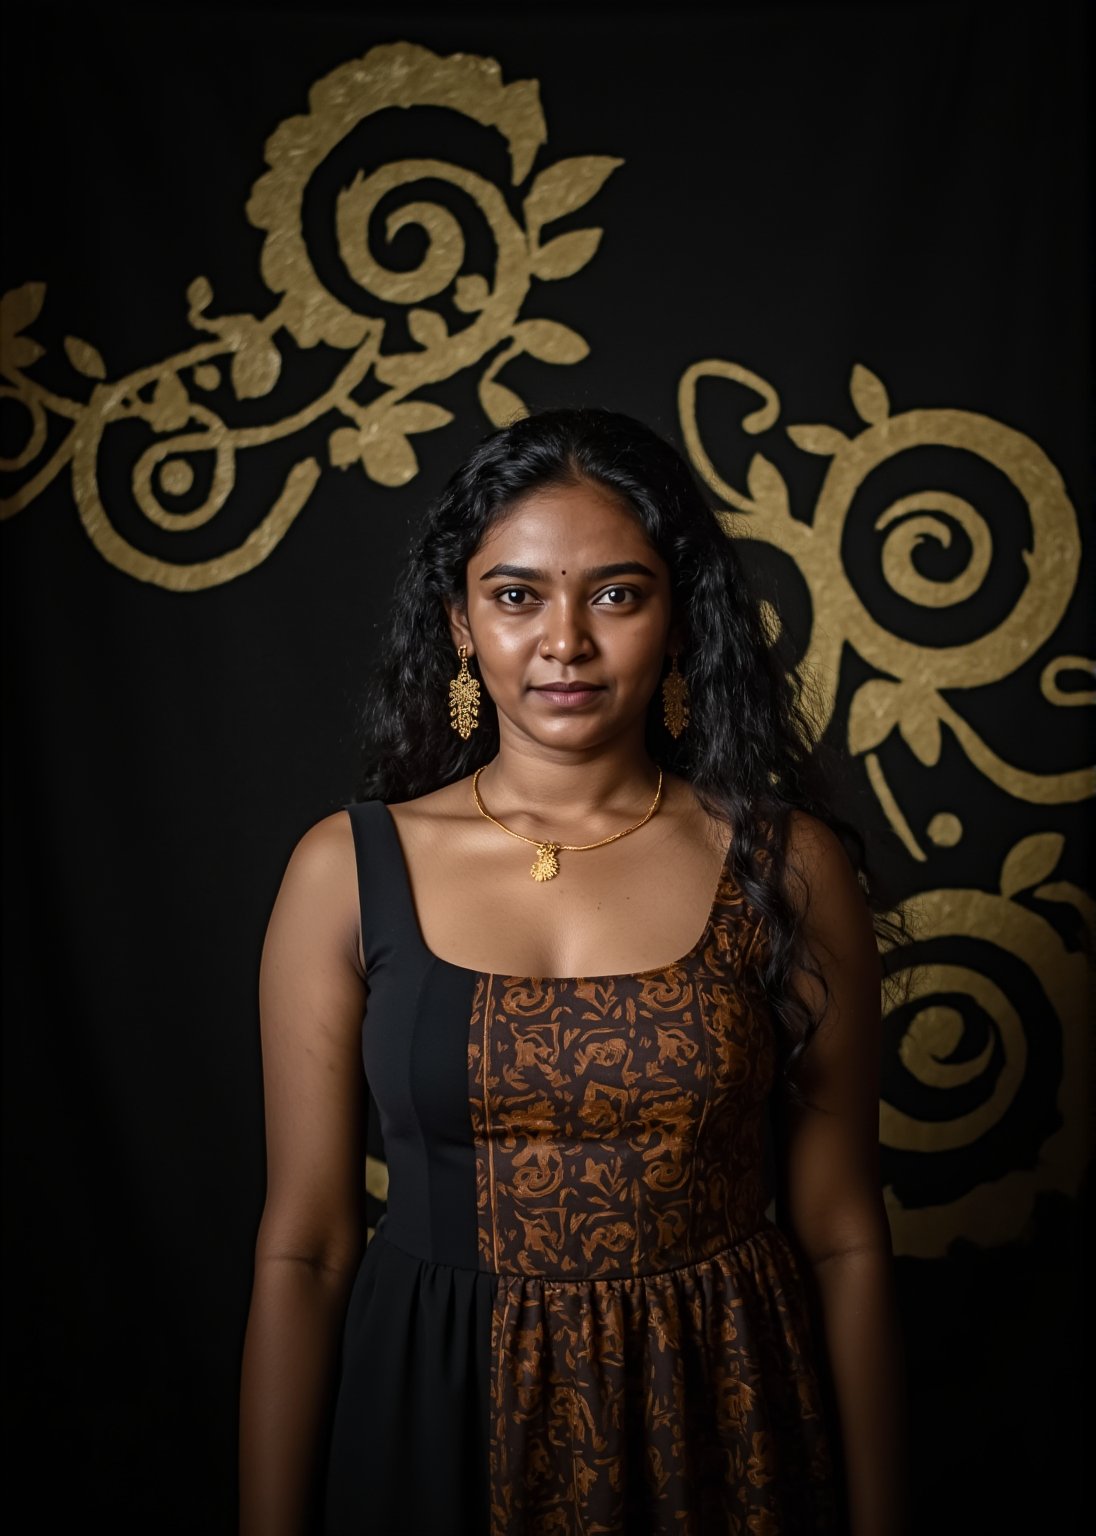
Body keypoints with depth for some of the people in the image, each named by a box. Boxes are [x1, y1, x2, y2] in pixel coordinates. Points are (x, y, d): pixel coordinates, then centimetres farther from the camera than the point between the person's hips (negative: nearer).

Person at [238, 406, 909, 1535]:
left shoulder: (784, 865, -8)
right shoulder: (347, 869, -7)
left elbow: (841, 1237, -4)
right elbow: (302, 1247, -5)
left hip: (717, 1422, 0)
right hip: (440, 1420, 0)